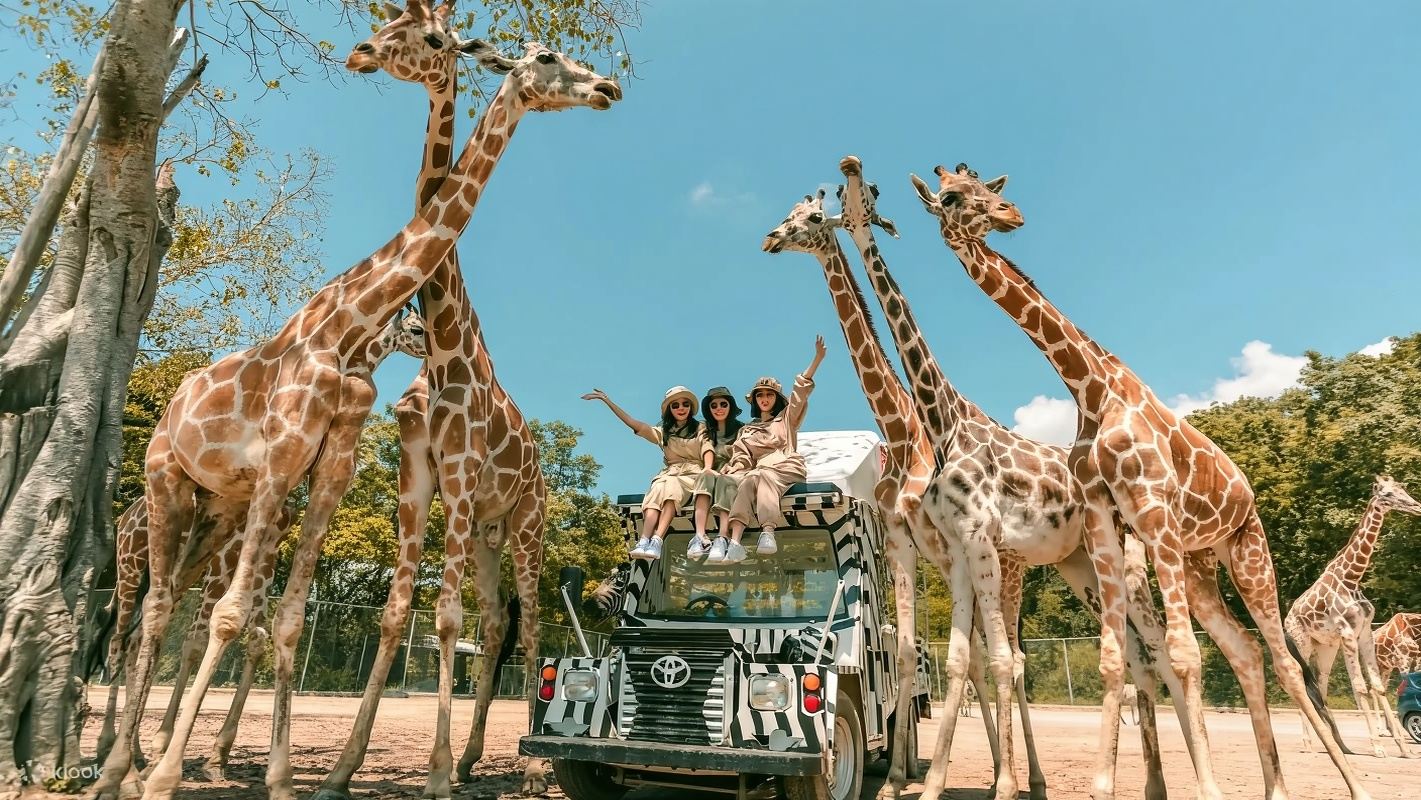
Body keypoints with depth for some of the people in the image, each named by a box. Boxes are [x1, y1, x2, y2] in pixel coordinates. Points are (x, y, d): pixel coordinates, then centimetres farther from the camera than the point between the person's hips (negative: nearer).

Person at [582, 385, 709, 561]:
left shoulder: (700, 429, 17)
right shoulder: (663, 432, 23)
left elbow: (707, 450, 1)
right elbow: (633, 423, 17)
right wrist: (607, 400, 12)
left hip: (692, 474, -2)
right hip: (669, 474, 3)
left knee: (671, 487, -36)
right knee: (657, 491, -33)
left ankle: (656, 541, -54)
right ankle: (643, 542, -53)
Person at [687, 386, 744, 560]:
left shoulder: (741, 429, 14)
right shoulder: (707, 431, 20)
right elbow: (707, 450, 3)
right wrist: (708, 468, -18)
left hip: (733, 475, -1)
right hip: (713, 473, 2)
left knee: (724, 481, -36)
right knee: (706, 477, -34)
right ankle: (700, 538, -52)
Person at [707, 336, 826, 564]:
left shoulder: (786, 418, 23)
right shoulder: (747, 430, 31)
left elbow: (800, 391, 11)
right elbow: (740, 458, 18)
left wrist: (818, 358, -2)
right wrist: (729, 474, -6)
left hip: (786, 466, -2)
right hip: (760, 469, 2)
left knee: (759, 477, -37)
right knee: (747, 481, -35)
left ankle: (768, 532, -58)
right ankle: (734, 542, -54)